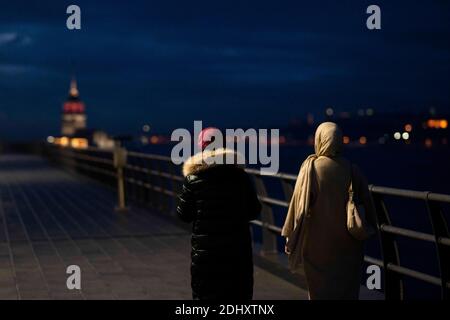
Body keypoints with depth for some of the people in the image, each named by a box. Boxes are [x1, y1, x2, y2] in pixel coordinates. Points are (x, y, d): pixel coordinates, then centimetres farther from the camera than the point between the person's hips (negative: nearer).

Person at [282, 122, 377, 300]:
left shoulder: (310, 169, -11)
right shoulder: (353, 171, -4)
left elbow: (299, 204, -11)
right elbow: (367, 206, 0)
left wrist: (290, 238, -3)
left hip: (318, 245, -2)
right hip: (348, 246, 2)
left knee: (320, 291, 10)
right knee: (347, 291, 13)